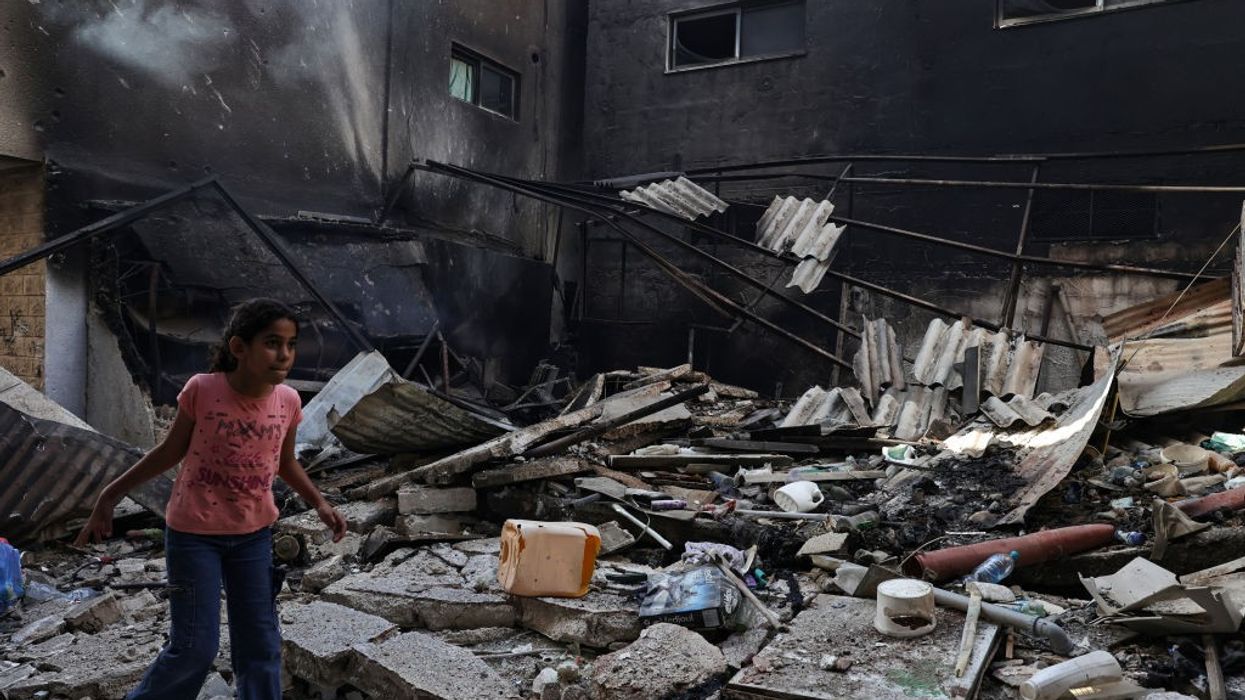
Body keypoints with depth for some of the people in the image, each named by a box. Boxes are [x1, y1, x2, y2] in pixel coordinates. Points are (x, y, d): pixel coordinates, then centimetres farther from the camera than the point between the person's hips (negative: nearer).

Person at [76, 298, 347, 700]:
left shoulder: (287, 401, -7)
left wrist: (320, 504, 1)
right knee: (195, 647, 0)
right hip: (193, 533, -3)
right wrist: (110, 496, 0)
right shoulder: (202, 389, -18)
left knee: (261, 644, 9)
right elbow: (171, 451, -3)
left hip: (254, 534, 4)